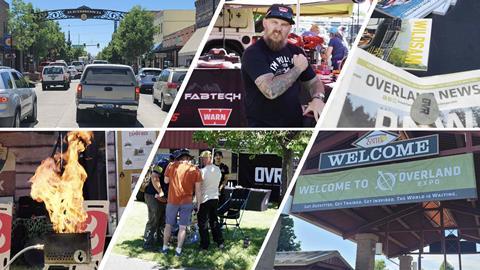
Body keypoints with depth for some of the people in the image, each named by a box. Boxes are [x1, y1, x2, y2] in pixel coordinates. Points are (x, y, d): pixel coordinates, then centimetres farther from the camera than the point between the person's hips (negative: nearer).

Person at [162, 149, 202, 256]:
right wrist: (199, 204, 5)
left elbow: (166, 181, 11)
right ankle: (178, 250, 5)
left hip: (172, 200, 1)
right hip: (187, 202, -1)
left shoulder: (171, 166, -2)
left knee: (168, 225, 15)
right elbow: (198, 190, -2)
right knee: (183, 227, 6)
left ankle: (165, 248, 21)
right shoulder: (195, 170, -3)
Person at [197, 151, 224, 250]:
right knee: (214, 220, 17)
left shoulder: (202, 171, -18)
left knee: (203, 223, 4)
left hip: (204, 199, -7)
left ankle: (204, 244, 8)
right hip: (215, 198, 7)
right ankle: (220, 242, 18)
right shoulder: (218, 169, 3)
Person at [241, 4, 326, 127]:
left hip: (296, 123, 7)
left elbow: (314, 82, 18)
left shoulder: (295, 51, 11)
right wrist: (298, 68, -12)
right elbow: (271, 91, -25)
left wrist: (318, 98, -5)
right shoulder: (253, 53, -12)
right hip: (264, 126, -7)